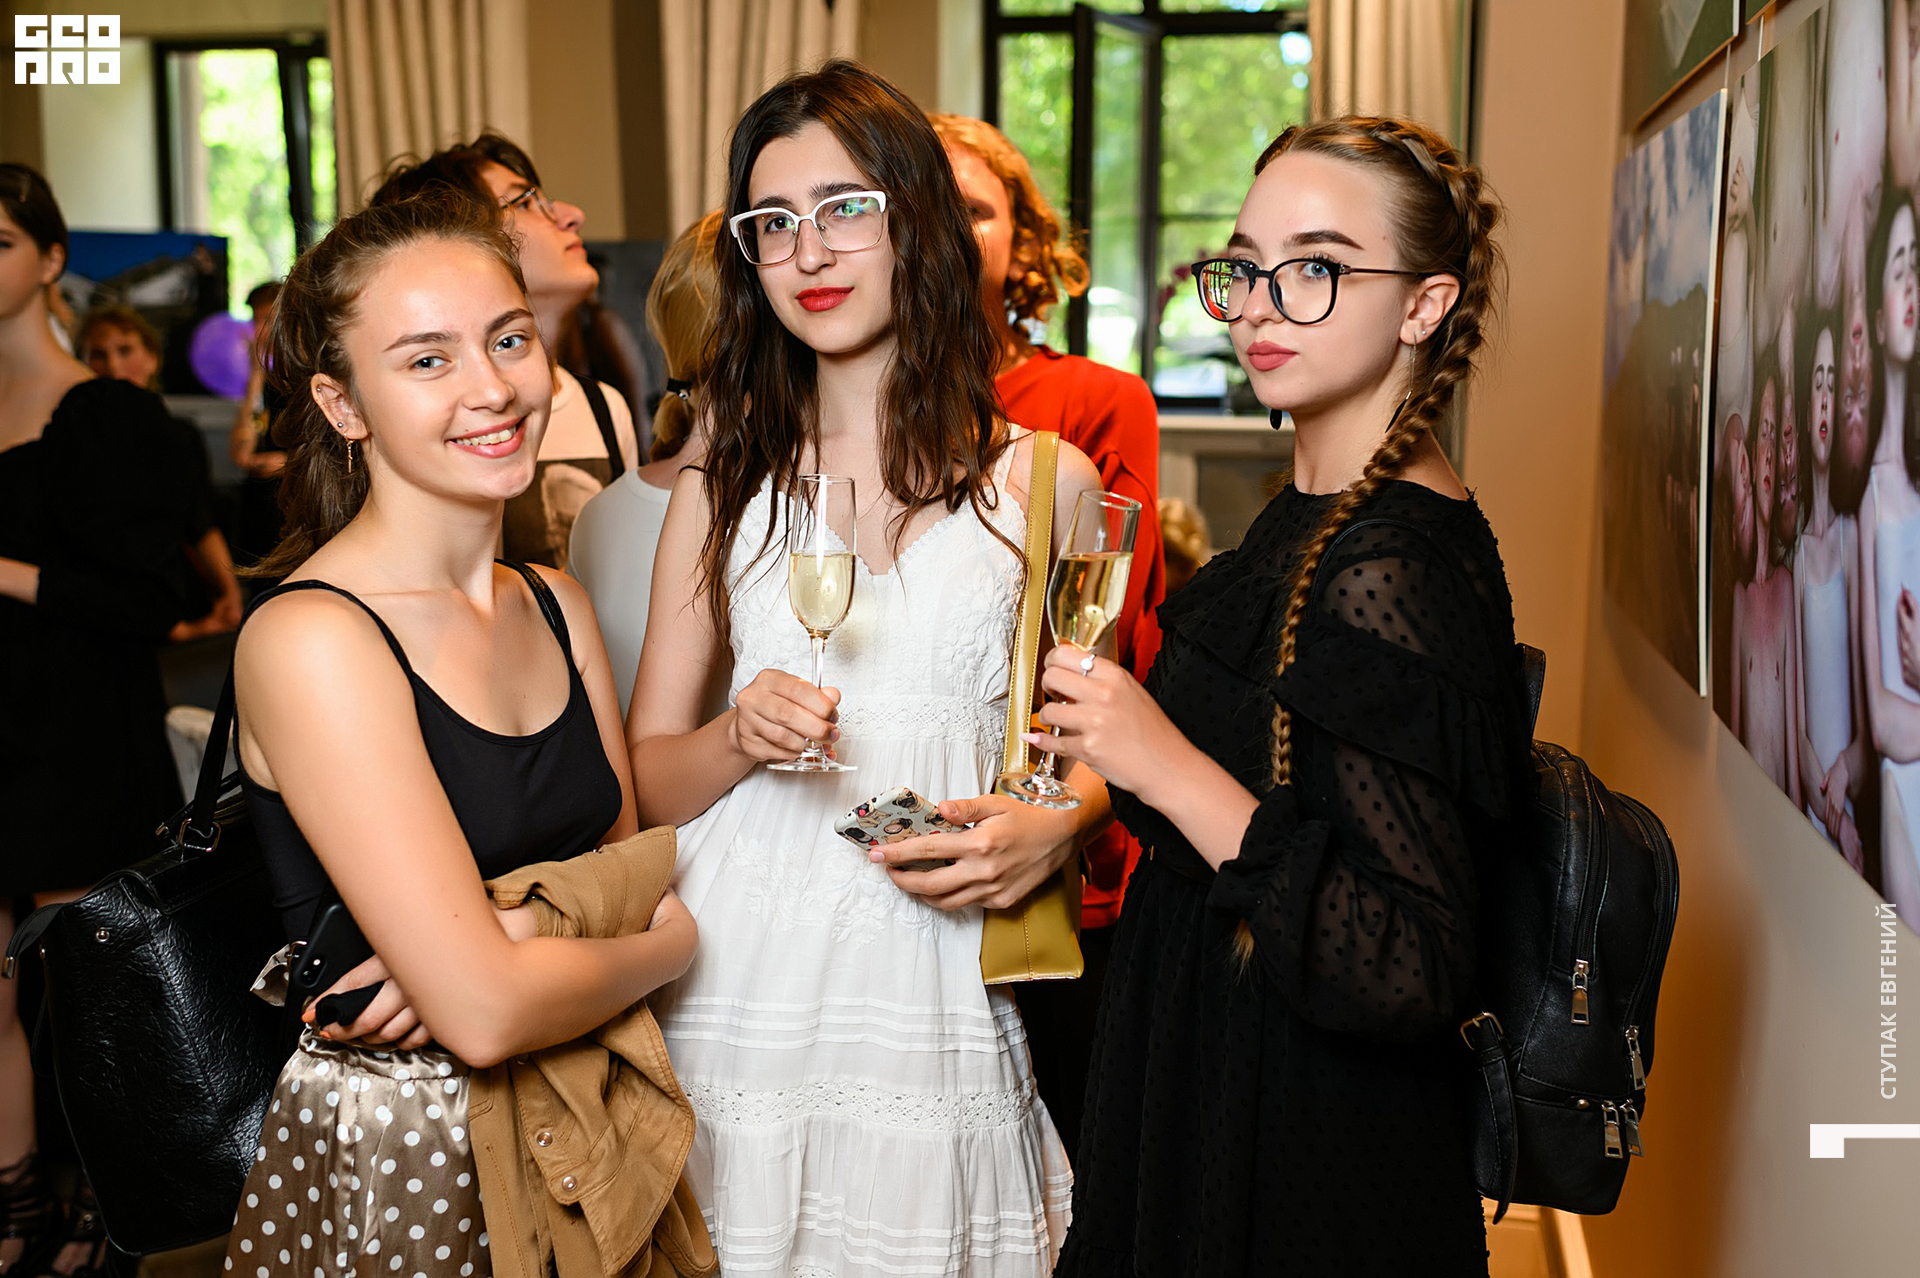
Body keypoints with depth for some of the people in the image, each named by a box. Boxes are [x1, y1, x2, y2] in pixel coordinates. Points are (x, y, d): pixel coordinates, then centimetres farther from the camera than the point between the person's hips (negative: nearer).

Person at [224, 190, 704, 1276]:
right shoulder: (308, 638, -21)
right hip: (393, 1169, -6)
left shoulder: (557, 607, 3)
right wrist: (674, 935, -9)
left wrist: (527, 921, -19)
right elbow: (486, 1011, -25)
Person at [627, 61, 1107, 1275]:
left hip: (941, 983, -1)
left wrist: (1053, 831, -10)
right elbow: (641, 775, 7)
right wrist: (737, 740, -14)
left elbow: (1097, 746, 11)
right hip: (744, 980, 1)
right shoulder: (724, 487, 6)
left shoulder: (1043, 480, 3)